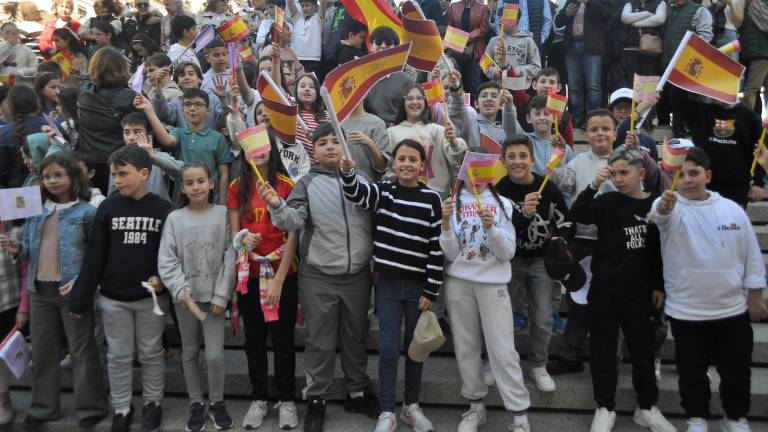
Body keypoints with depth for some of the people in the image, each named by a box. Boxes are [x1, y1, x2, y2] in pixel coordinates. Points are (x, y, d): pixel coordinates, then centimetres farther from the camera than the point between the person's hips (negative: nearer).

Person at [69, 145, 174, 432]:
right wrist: (81, 297, -3)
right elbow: (94, 256, -1)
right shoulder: (108, 208, -1)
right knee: (118, 356, 10)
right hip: (113, 297, 1)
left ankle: (153, 403, 27)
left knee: (151, 353, 11)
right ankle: (121, 409, 24)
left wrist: (161, 278, -17)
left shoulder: (163, 209, -5)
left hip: (151, 297, -1)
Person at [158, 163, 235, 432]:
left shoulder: (223, 214, -3)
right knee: (190, 353, 13)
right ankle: (196, 404, 28)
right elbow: (166, 260, -3)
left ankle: (216, 402, 19)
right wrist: (180, 288, -17)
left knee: (215, 355, -3)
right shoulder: (174, 218, -1)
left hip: (214, 296, -2)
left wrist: (221, 295, -9)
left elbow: (230, 258, -5)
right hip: (184, 297, 2)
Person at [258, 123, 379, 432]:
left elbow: (376, 222, 7)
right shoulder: (307, 183, -3)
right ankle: (316, 399, 23)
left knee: (356, 338, 16)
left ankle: (357, 392, 33)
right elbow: (293, 221, -16)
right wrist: (276, 205, -35)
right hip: (318, 278, -2)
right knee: (320, 342, 8)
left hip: (358, 274, 2)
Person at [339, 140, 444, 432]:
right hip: (388, 284, 0)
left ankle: (412, 406, 31)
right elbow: (355, 193, -21)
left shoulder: (431, 198, -4)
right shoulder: (383, 191, 0)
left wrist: (431, 291, -6)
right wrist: (347, 172, -43)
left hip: (419, 286, 0)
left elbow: (437, 248, -5)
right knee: (389, 348, 2)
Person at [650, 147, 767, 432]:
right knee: (691, 371, 11)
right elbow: (660, 215, -35)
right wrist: (664, 205, -58)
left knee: (737, 369, 15)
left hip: (733, 309, 2)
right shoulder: (672, 207, -9)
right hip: (686, 312, -2)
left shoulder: (732, 209, 1)